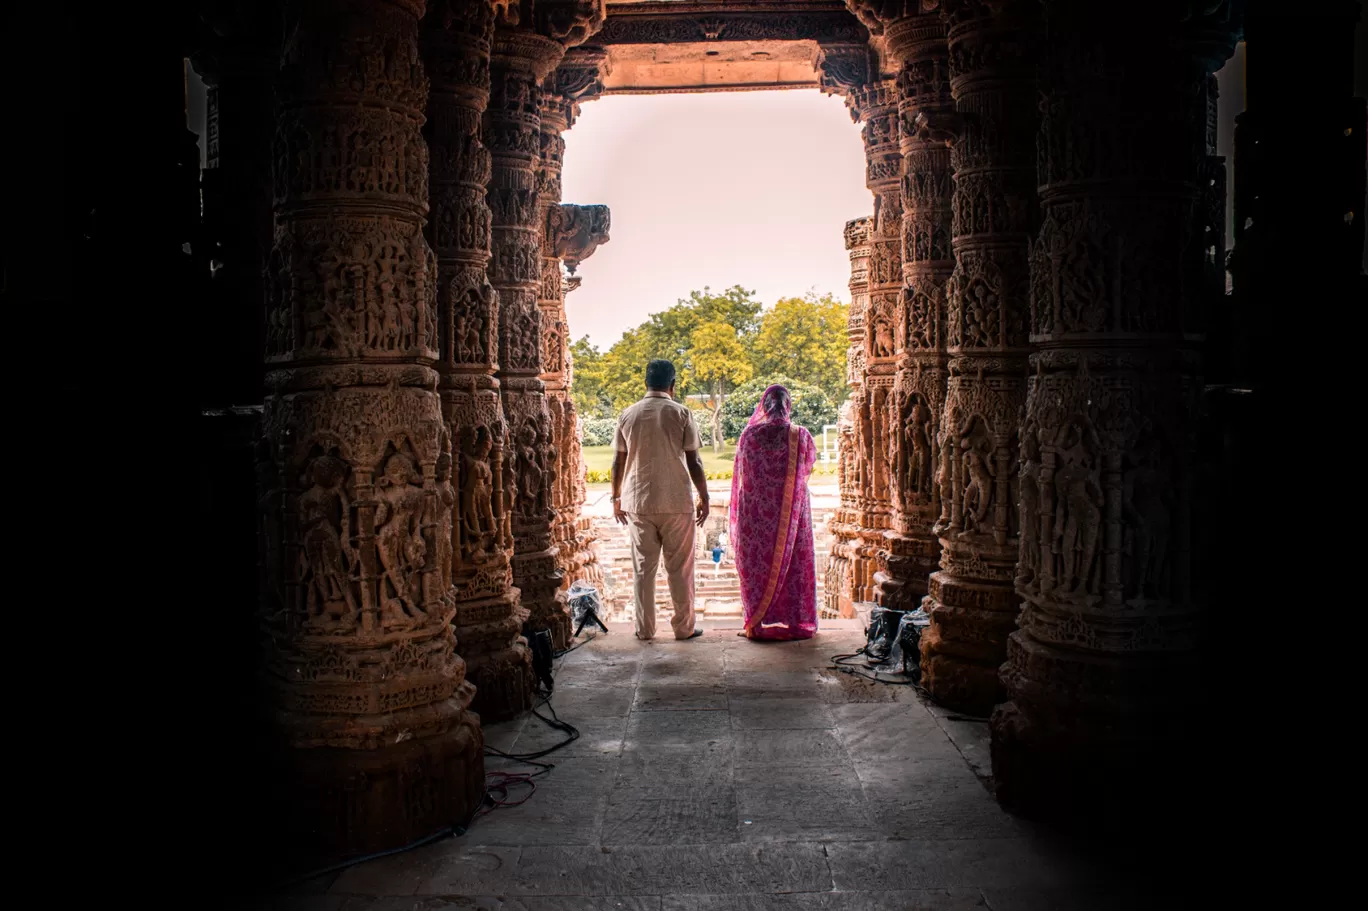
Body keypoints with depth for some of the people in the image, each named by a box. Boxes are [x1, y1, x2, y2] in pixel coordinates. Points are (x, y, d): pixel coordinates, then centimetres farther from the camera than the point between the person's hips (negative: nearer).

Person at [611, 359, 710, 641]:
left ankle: (645, 628, 13)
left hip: (638, 503, 2)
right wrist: (704, 498, 3)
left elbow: (618, 462, 6)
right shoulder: (681, 413, -5)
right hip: (676, 502, -2)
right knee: (680, 568, 7)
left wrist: (617, 498, 16)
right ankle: (684, 627, 12)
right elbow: (694, 462, -5)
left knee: (643, 568, 9)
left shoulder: (628, 415, 3)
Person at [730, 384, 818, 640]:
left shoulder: (750, 434, -8)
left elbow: (741, 475, 0)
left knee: (758, 564, 9)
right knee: (793, 564, 10)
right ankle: (796, 622, 15)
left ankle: (758, 622, 12)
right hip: (793, 511, 0)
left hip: (755, 513, 0)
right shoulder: (801, 435, -7)